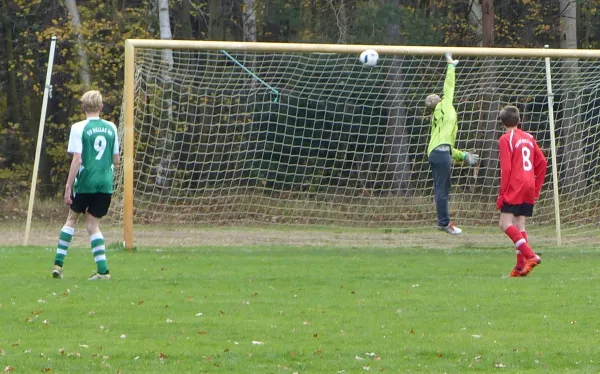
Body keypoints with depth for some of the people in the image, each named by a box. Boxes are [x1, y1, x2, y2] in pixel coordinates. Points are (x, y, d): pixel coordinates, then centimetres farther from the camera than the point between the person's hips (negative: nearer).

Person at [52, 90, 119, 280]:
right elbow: (116, 159, 11)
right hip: (105, 183, 3)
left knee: (72, 218, 16)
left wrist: (68, 186, -9)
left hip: (85, 182, -3)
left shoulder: (79, 128, -7)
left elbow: (77, 160, -13)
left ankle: (58, 263, 14)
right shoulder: (111, 128, 5)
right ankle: (102, 270, -5)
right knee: (93, 224, 8)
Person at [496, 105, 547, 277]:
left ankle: (530, 256, -23)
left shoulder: (506, 139, -5)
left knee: (505, 224, -10)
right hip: (529, 189, 7)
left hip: (514, 187, -7)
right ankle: (521, 266, 2)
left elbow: (506, 168, -12)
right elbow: (542, 162, 14)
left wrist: (502, 194, -9)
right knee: (519, 226, 9)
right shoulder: (528, 138, 14)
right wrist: (536, 188, 20)